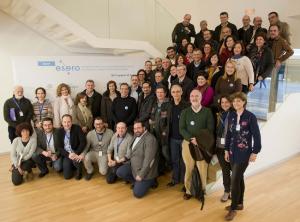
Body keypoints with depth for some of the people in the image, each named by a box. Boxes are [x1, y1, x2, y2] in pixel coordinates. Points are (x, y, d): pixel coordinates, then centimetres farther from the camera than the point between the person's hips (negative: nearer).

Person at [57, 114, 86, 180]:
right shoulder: (59, 131, -2)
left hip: (76, 153, -2)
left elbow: (83, 142, -17)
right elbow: (59, 147, -3)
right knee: (67, 176, -6)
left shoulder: (77, 128, -11)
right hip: (66, 155, 3)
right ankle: (72, 166, 27)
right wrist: (68, 155, -20)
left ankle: (79, 171, -2)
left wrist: (76, 153, -28)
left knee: (75, 159, -36)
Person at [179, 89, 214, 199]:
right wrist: (191, 138, -13)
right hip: (188, 143, 1)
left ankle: (202, 190, 16)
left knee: (202, 168, -3)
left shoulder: (207, 111, 4)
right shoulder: (185, 112, 8)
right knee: (189, 168, 4)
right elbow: (181, 129, 2)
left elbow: (210, 129, 0)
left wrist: (199, 140, -13)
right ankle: (188, 190, 18)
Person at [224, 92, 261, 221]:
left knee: (235, 180, -5)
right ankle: (239, 204, 32)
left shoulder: (250, 117, -11)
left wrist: (255, 152, -8)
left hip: (244, 153, -5)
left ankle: (233, 209, 9)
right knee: (239, 178, 16)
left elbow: (256, 136, -8)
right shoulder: (231, 116, 3)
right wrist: (226, 150, 9)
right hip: (233, 152, 5)